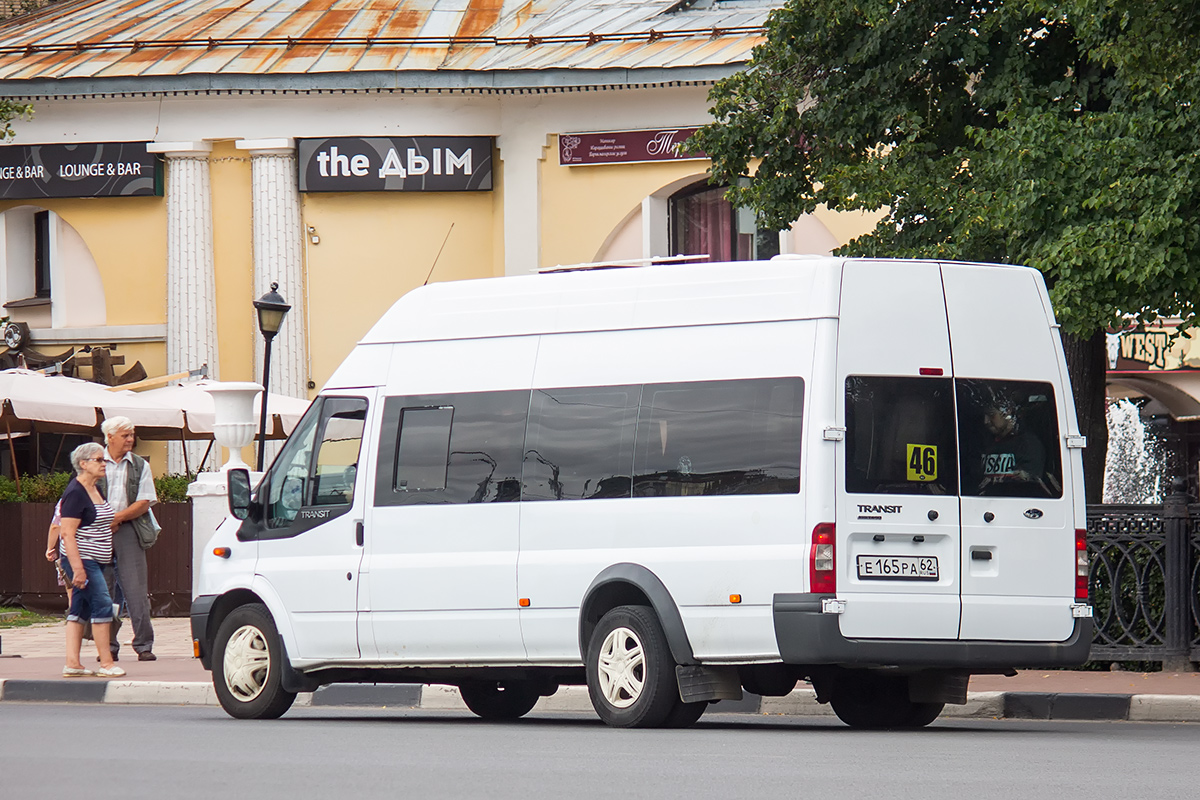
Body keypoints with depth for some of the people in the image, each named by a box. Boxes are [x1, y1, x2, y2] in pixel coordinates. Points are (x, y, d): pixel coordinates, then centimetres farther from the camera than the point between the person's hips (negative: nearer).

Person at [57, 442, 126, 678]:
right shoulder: (75, 493, -16)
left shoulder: (95, 490, 14)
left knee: (79, 608, 7)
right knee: (102, 605, -11)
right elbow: (67, 533, -21)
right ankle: (106, 664, -9)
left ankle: (72, 663, 7)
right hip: (82, 560, -10)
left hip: (95, 560, 10)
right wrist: (77, 568, -25)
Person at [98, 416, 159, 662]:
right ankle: (108, 646, 6)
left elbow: (144, 503, 3)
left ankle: (144, 646, -3)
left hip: (129, 531, 0)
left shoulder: (140, 466, 10)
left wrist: (117, 518, -9)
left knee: (136, 591, -5)